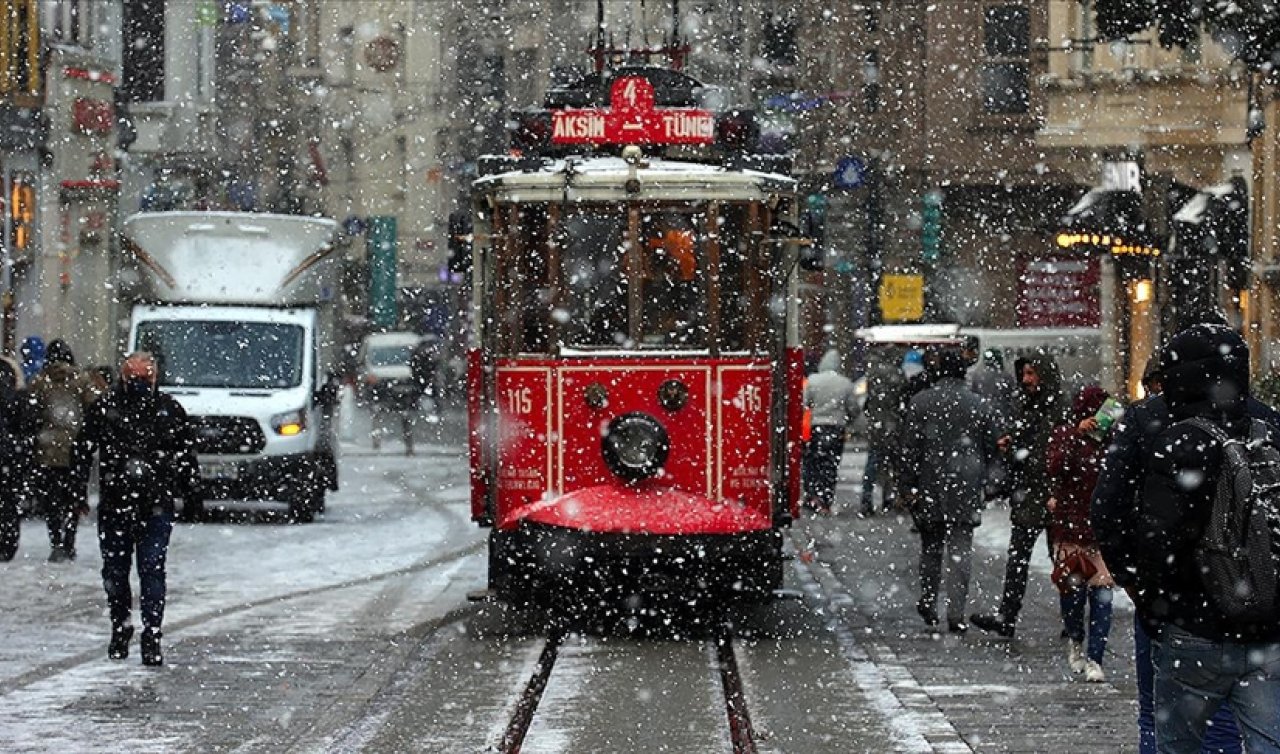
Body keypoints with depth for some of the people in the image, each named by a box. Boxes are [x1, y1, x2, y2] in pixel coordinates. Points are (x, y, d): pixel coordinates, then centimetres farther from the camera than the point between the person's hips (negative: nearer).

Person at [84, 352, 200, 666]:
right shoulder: (105, 408, 2)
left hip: (156, 507, -1)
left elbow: (187, 453, 12)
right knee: (115, 571, 10)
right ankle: (120, 627, 29)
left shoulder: (169, 410, 5)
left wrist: (192, 491, 10)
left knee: (152, 570, -6)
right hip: (114, 504, 1)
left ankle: (152, 637, -4)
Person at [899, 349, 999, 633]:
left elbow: (910, 447, -5)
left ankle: (928, 604, 22)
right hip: (966, 490, 0)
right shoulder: (977, 404, 1)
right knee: (961, 550, -1)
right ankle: (956, 614, -8)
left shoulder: (920, 402, -3)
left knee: (931, 547, 16)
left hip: (930, 486, 0)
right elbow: (991, 447, 7)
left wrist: (909, 486, -1)